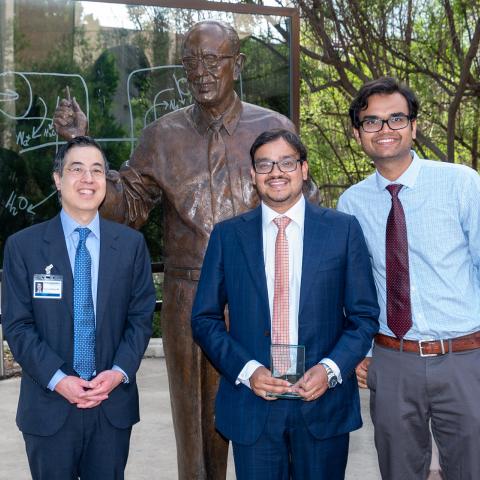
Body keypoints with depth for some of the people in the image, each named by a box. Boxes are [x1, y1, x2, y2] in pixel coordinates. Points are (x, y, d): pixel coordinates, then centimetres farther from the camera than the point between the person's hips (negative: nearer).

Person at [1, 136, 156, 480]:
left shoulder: (131, 243, 4)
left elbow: (141, 316, 3)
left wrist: (119, 372, -11)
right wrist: (57, 380, -14)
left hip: (114, 404, 2)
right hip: (49, 406, -1)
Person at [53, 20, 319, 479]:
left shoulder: (273, 127, 1)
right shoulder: (163, 135, 5)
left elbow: (305, 205, 5)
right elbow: (128, 204, 4)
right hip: (189, 299, 1)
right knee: (197, 415, 12)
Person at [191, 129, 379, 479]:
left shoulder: (343, 229, 1)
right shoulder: (227, 236, 3)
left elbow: (365, 315, 2)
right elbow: (205, 319, 4)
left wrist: (330, 369, -12)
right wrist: (247, 370, -10)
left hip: (323, 401, 0)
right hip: (251, 404, 0)